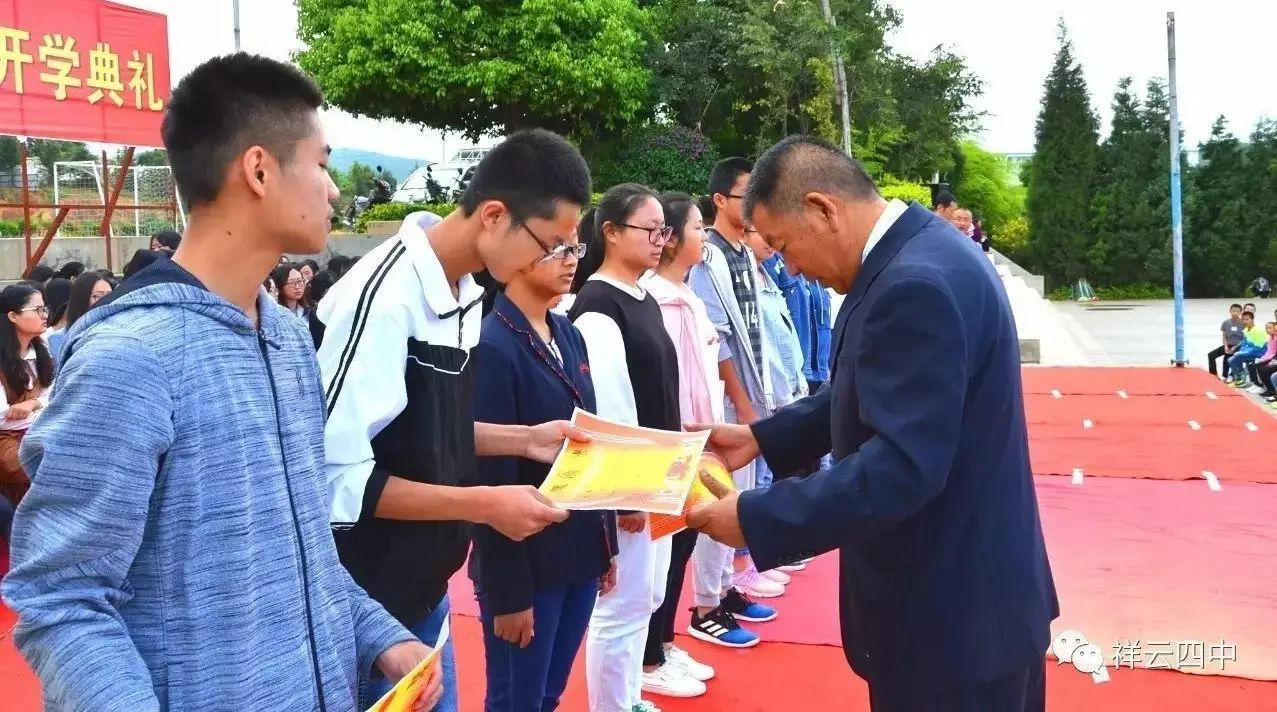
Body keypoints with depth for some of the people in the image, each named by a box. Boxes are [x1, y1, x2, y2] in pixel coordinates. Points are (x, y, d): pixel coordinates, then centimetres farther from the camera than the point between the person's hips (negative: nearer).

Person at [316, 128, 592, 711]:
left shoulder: (462, 294, 2)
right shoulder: (385, 298, -24)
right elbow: (336, 474, -24)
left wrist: (524, 439, 1)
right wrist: (484, 505, -22)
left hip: (425, 591, 8)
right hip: (367, 603, -8)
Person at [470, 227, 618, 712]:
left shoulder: (569, 336, 7)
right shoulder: (492, 347, -17)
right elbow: (492, 475, -17)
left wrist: (607, 544, 12)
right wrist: (508, 591, -15)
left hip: (580, 555, 7)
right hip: (527, 564, -7)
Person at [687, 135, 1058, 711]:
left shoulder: (917, 283, -28)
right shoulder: (914, 256, 5)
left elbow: (901, 466, -31)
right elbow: (868, 396, 14)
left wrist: (754, 518, -25)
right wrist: (762, 438, 7)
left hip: (951, 610, -10)